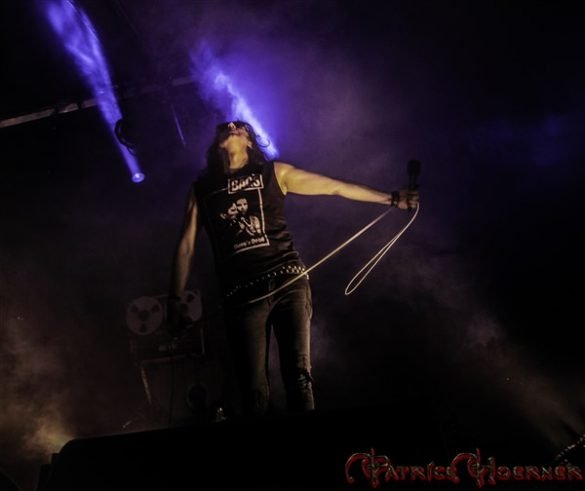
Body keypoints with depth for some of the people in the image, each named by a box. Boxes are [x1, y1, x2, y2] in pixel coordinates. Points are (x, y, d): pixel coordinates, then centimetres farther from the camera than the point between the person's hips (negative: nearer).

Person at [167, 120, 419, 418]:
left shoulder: (274, 173, 13)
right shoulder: (201, 189, 15)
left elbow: (334, 187, 14)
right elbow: (186, 246, 13)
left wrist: (390, 198, 13)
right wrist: (175, 300, 8)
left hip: (287, 284, 0)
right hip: (242, 294, 1)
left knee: (298, 373, -9)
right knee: (253, 387, -2)